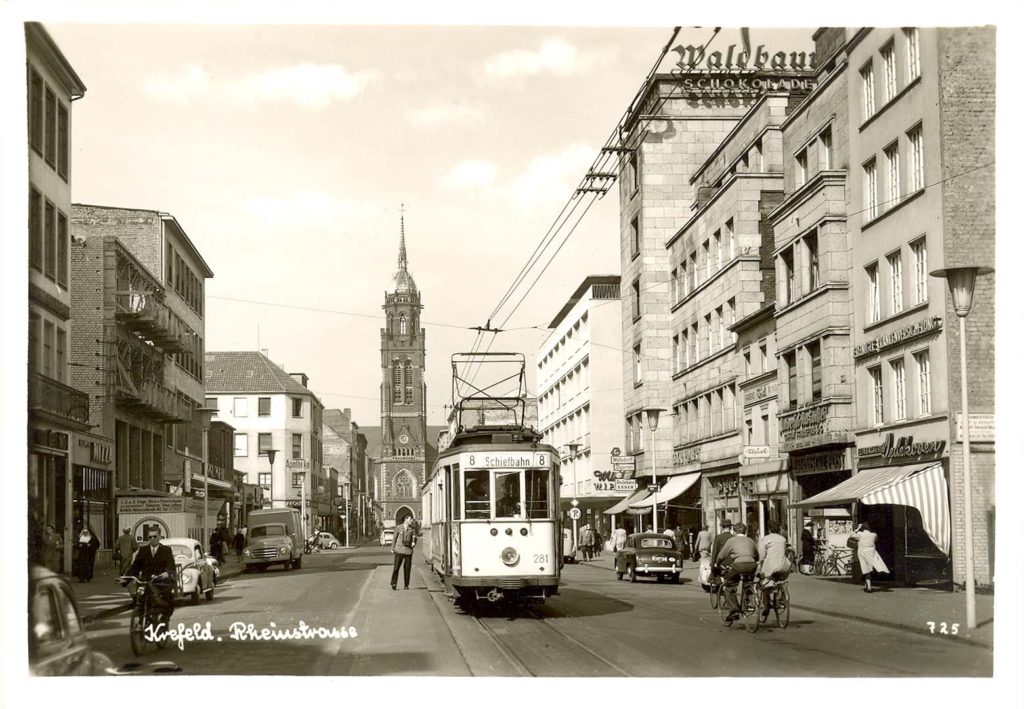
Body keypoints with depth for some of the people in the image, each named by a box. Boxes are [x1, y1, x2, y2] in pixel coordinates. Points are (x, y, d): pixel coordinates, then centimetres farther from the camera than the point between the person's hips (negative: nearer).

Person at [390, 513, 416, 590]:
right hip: (399, 551, -2)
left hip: (408, 551, 2)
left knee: (407, 568, 3)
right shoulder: (398, 528, 1)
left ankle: (406, 585, 12)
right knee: (396, 567, -7)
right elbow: (394, 538, 9)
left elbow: (414, 539, 11)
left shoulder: (412, 529, 6)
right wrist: (392, 548, 13)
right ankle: (393, 584, 0)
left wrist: (413, 543, -12)